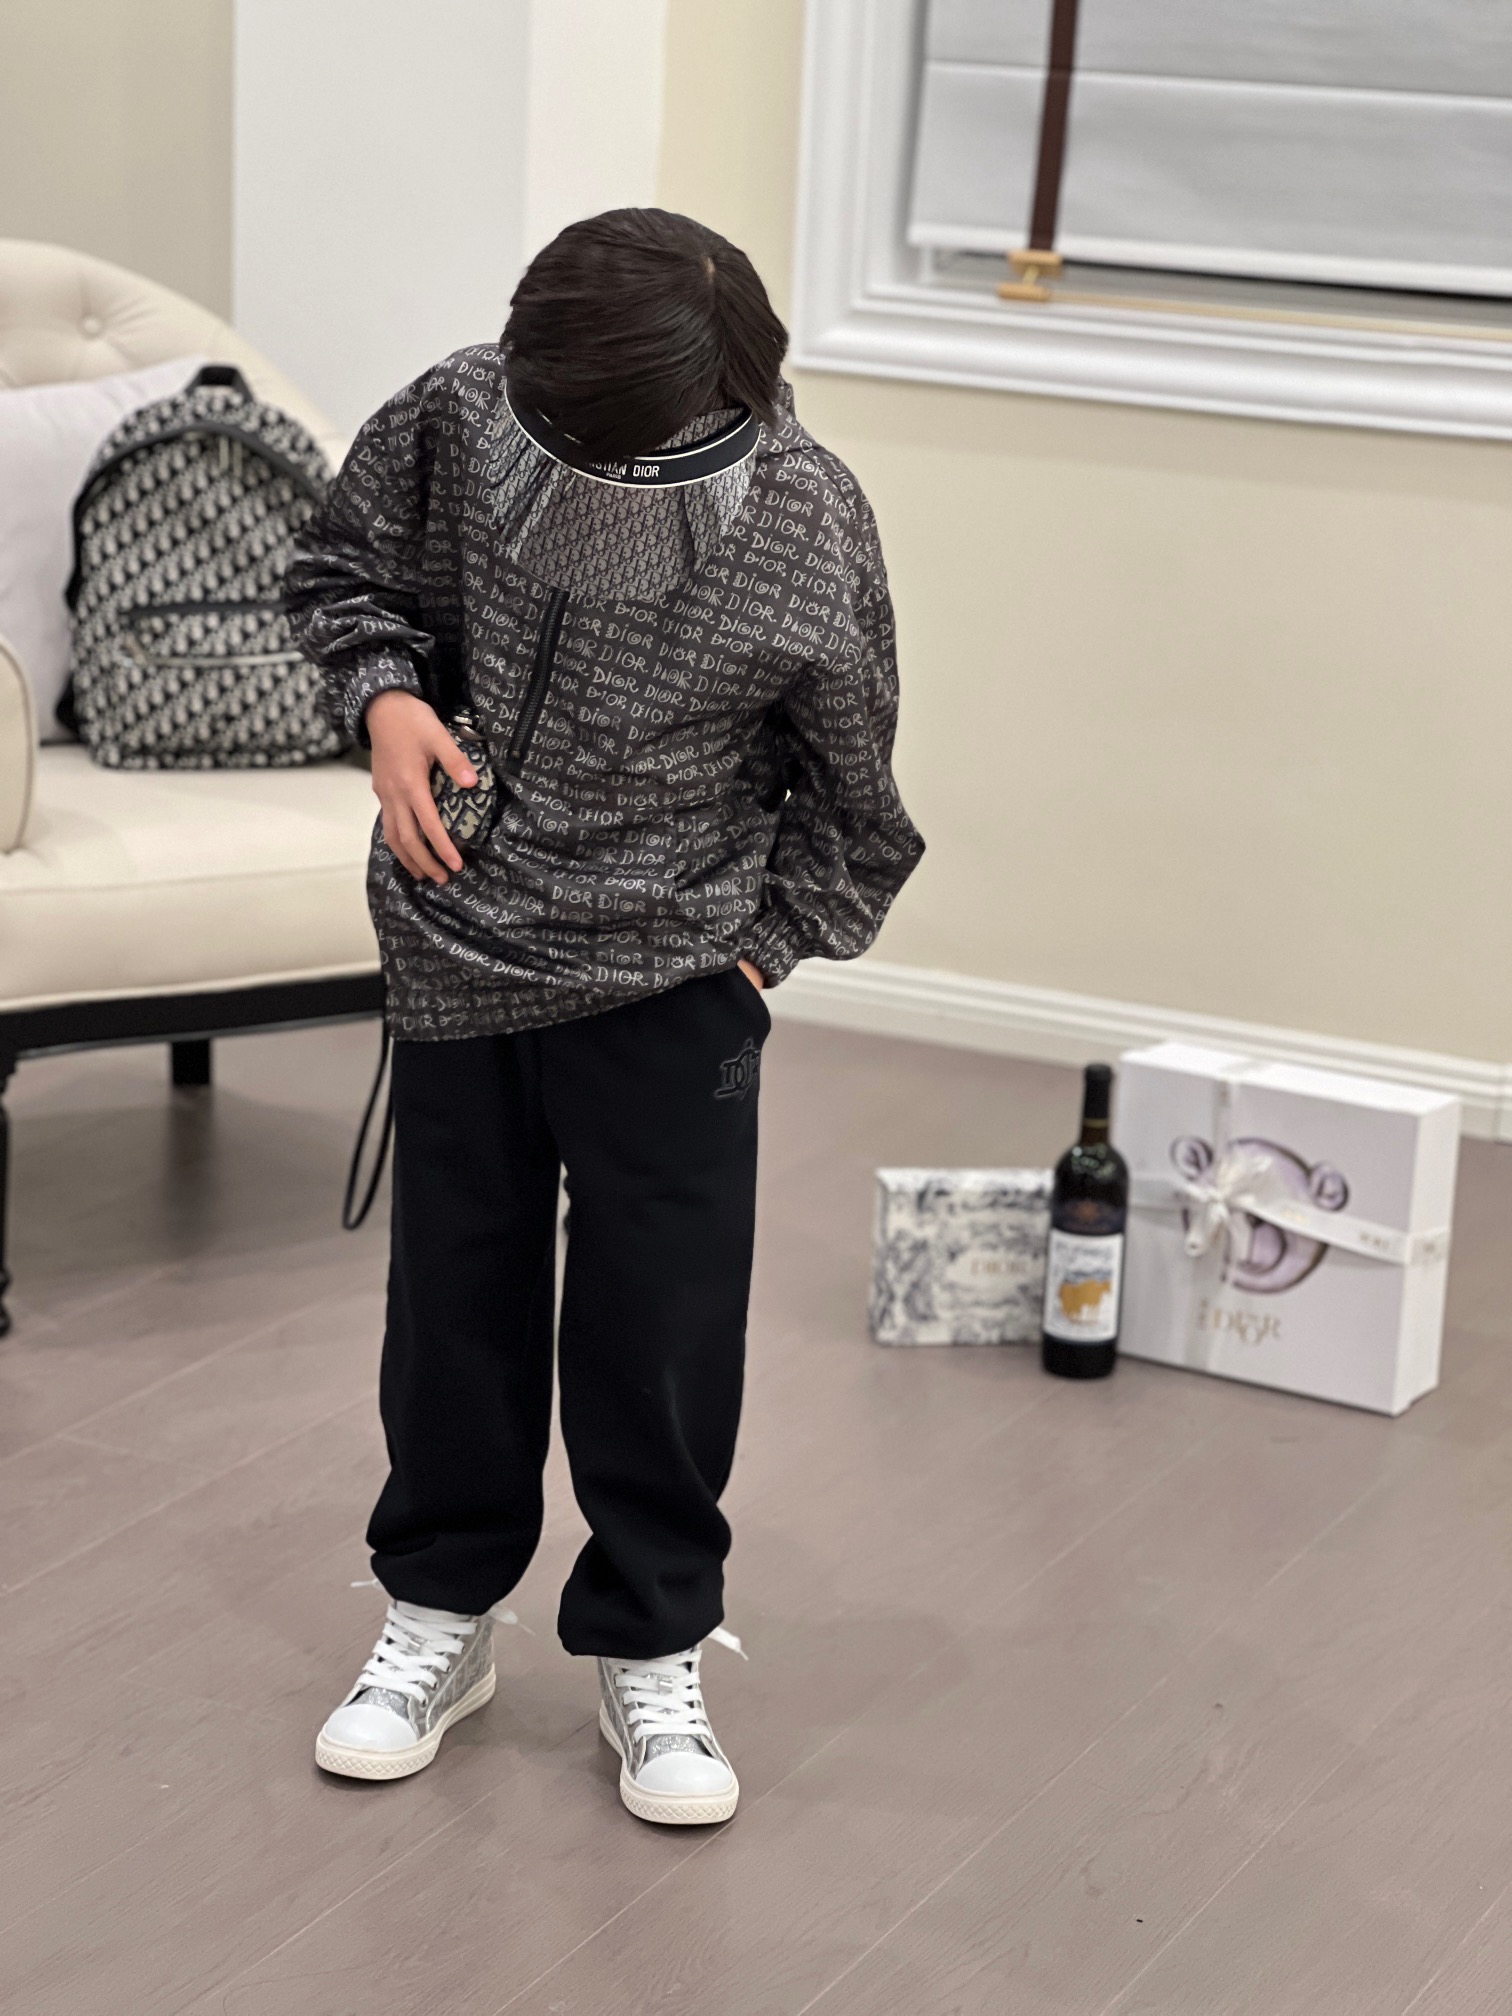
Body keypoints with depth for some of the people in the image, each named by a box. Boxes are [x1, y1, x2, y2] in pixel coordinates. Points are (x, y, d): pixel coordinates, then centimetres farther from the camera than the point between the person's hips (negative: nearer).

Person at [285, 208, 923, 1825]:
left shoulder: (811, 534, -18)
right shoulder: (451, 421, -15)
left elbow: (851, 792, -3)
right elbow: (342, 572, 5)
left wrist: (769, 944, -2)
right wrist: (386, 696, -13)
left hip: (671, 983, -2)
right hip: (457, 952, 2)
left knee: (665, 1325, 4)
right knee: (455, 1296, 14)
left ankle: (653, 1656, 23)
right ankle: (440, 1614, 33)